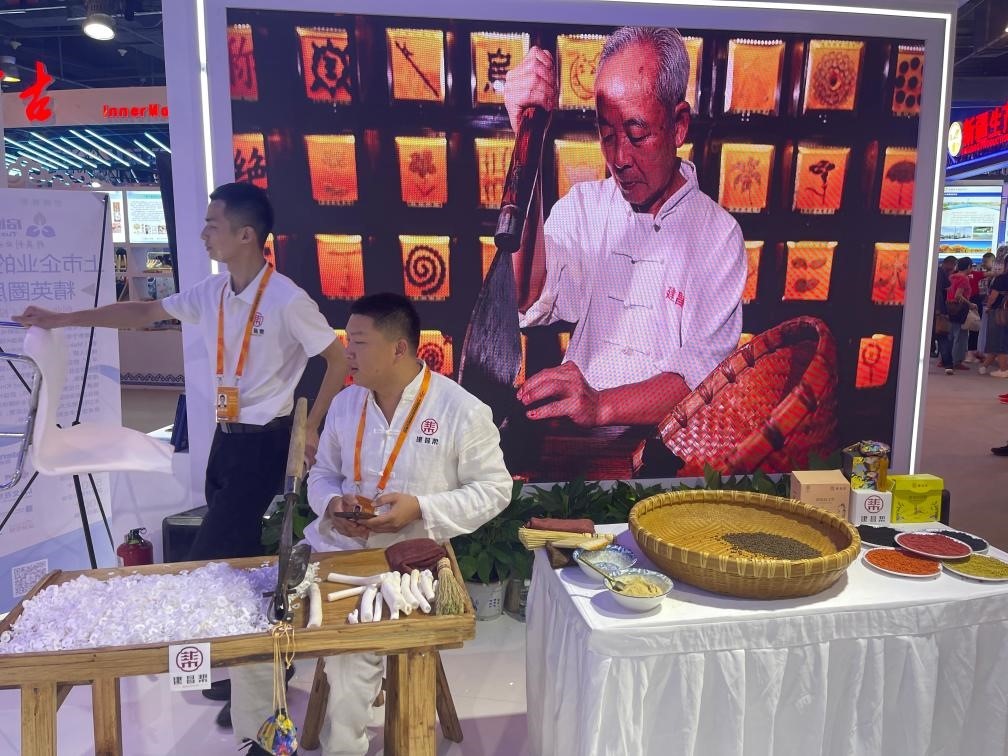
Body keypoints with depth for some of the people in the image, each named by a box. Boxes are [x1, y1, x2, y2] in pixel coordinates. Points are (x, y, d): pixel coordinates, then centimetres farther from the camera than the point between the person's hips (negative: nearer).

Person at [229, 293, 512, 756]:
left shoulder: (462, 411, -10)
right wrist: (332, 504, -8)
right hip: (331, 545, 5)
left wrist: (421, 508, -18)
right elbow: (321, 474, 16)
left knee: (353, 653, -23)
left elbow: (494, 489, -6)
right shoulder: (344, 404, 6)